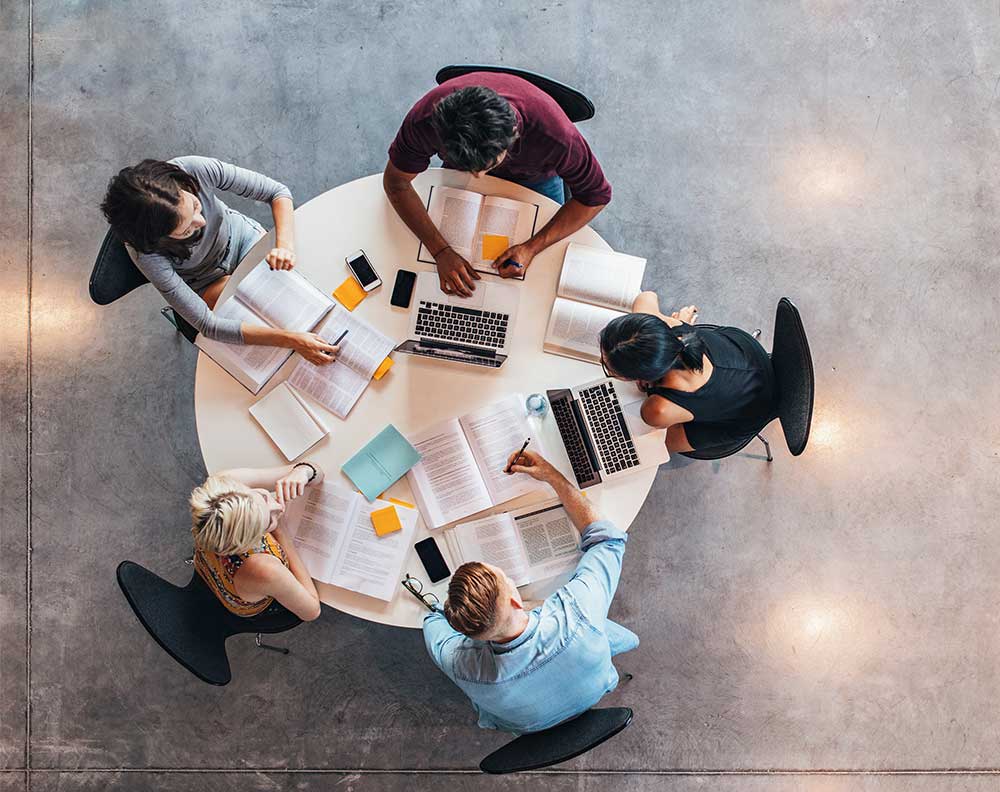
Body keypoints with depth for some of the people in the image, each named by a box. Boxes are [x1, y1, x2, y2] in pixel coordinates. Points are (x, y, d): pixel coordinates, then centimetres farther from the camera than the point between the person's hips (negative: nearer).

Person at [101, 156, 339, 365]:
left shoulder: (196, 170, -36)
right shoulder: (148, 255, -39)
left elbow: (277, 191, -24)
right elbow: (207, 324, -37)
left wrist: (285, 245, -44)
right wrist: (290, 340, -45)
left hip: (239, 234, 3)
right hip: (207, 281, -2)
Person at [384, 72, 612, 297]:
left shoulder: (554, 134, -46)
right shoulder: (425, 120, -43)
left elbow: (596, 195, -29)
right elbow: (395, 181, -26)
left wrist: (532, 247, -38)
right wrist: (441, 252, -37)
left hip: (534, 177, -1)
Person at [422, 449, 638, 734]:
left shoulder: (461, 665, -43)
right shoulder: (575, 614, -47)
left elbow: (434, 619, -15)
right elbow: (607, 538, -26)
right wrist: (552, 476, -23)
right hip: (592, 697, 0)